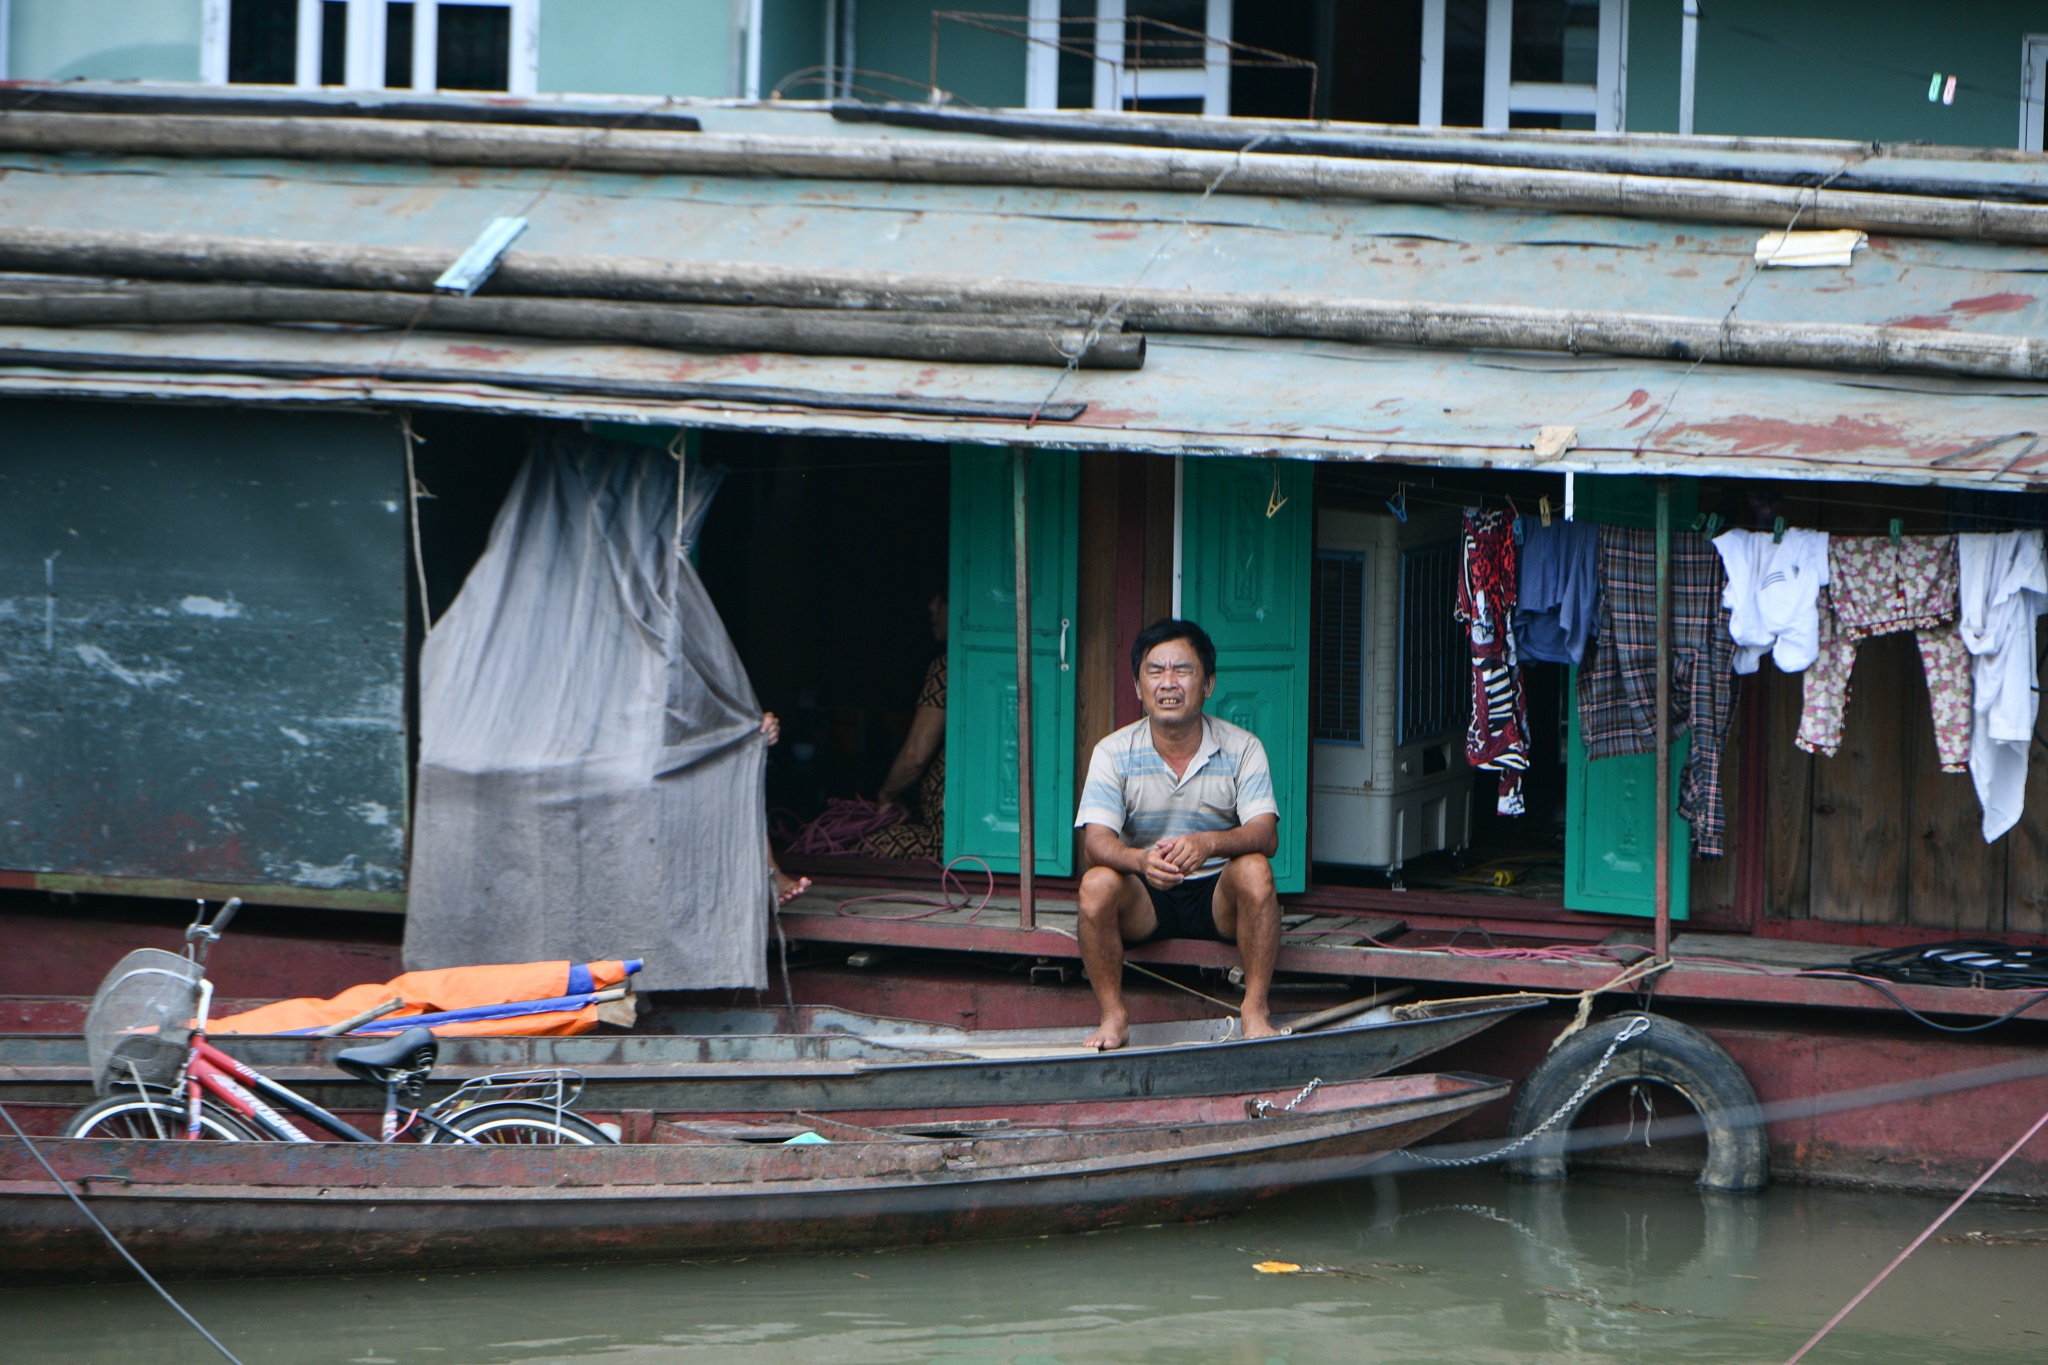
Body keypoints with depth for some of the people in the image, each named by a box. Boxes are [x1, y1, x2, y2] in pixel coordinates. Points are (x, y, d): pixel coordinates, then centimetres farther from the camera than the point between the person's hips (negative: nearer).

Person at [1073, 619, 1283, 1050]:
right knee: (1097, 883, -29)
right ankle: (1113, 1016, -18)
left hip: (1219, 900, 0)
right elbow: (1096, 840, -17)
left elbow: (1265, 835, -17)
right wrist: (1141, 860, -40)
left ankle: (1255, 1011, -24)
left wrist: (1209, 843, -40)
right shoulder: (1114, 753, -4)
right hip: (1145, 901, 0)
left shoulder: (1241, 749, -5)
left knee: (1254, 870, -31)